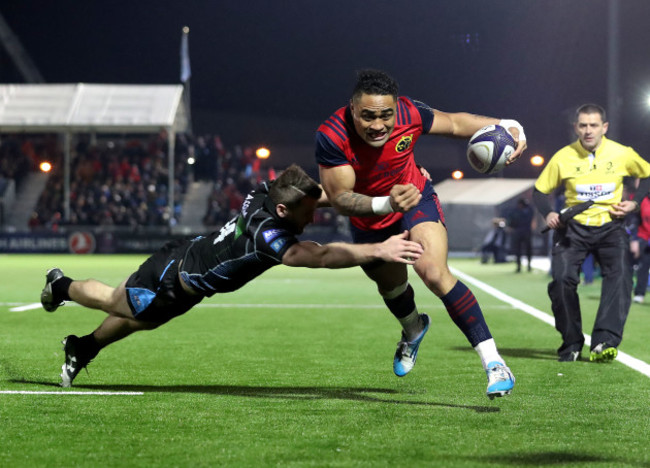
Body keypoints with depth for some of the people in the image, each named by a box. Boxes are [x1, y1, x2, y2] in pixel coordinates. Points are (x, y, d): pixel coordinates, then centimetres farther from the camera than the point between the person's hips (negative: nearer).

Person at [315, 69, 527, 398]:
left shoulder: (408, 114, -28)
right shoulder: (331, 136, -34)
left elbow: (454, 123, -9)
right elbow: (339, 198, -37)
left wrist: (509, 127, -22)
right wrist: (385, 204, -55)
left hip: (416, 201, -2)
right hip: (369, 222, 2)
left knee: (434, 272, -27)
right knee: (391, 285, 25)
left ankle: (493, 362, -24)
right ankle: (413, 329, 63)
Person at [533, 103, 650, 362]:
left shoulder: (622, 154, -5)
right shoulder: (563, 157, -5)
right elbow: (540, 190, 4)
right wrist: (548, 213, -15)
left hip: (610, 226, 0)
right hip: (573, 227, 0)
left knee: (620, 276, -23)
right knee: (562, 278, -19)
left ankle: (604, 343, -28)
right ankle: (571, 344, -3)